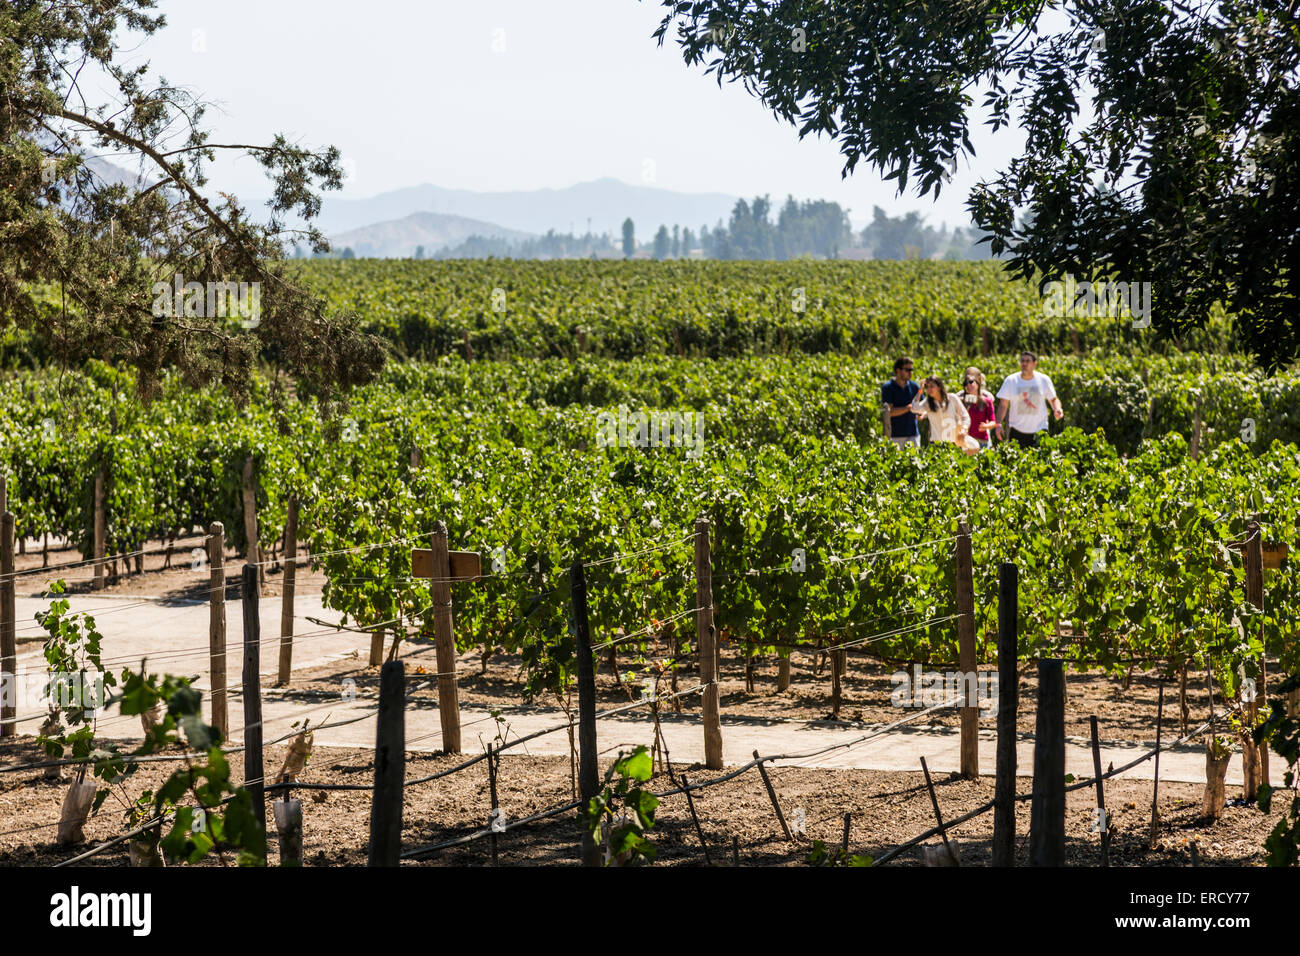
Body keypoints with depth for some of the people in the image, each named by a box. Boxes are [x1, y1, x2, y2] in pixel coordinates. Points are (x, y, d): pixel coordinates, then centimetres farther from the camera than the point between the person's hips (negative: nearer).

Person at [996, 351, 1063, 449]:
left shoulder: (1044, 380, 2)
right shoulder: (1011, 380, 0)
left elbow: (1053, 399, 11)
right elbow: (1003, 405, 0)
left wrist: (1057, 409, -12)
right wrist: (998, 424, -11)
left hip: (1039, 430, 0)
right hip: (1017, 429, 0)